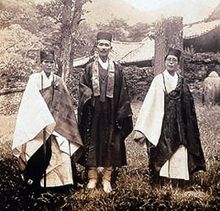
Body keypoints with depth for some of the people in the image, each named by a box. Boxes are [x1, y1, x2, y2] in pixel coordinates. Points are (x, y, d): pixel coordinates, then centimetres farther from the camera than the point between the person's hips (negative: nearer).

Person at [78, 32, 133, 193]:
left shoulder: (117, 68, 5)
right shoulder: (90, 68, 6)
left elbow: (123, 92, 3)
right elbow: (83, 88, 5)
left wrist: (122, 113, -3)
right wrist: (89, 95, -16)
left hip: (111, 113, 0)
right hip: (94, 113, 0)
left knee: (111, 144, 4)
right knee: (92, 143, 4)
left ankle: (107, 179, 14)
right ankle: (92, 178, 15)